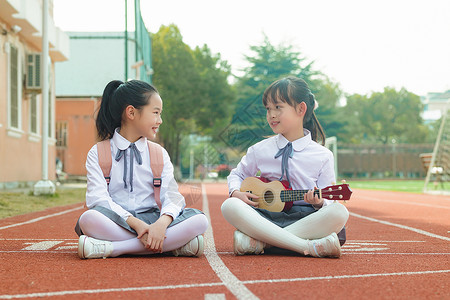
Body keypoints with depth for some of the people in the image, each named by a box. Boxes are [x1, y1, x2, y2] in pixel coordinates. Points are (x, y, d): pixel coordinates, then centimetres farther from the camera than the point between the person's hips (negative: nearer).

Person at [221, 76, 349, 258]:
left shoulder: (323, 156, 2)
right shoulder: (259, 150, 9)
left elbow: (328, 201, 4)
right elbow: (237, 174, 21)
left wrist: (319, 202, -20)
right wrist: (236, 192, -1)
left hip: (305, 219, -1)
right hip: (267, 215, 1)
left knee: (339, 213, -32)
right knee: (230, 206, -28)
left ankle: (260, 242, -30)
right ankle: (309, 247, -33)